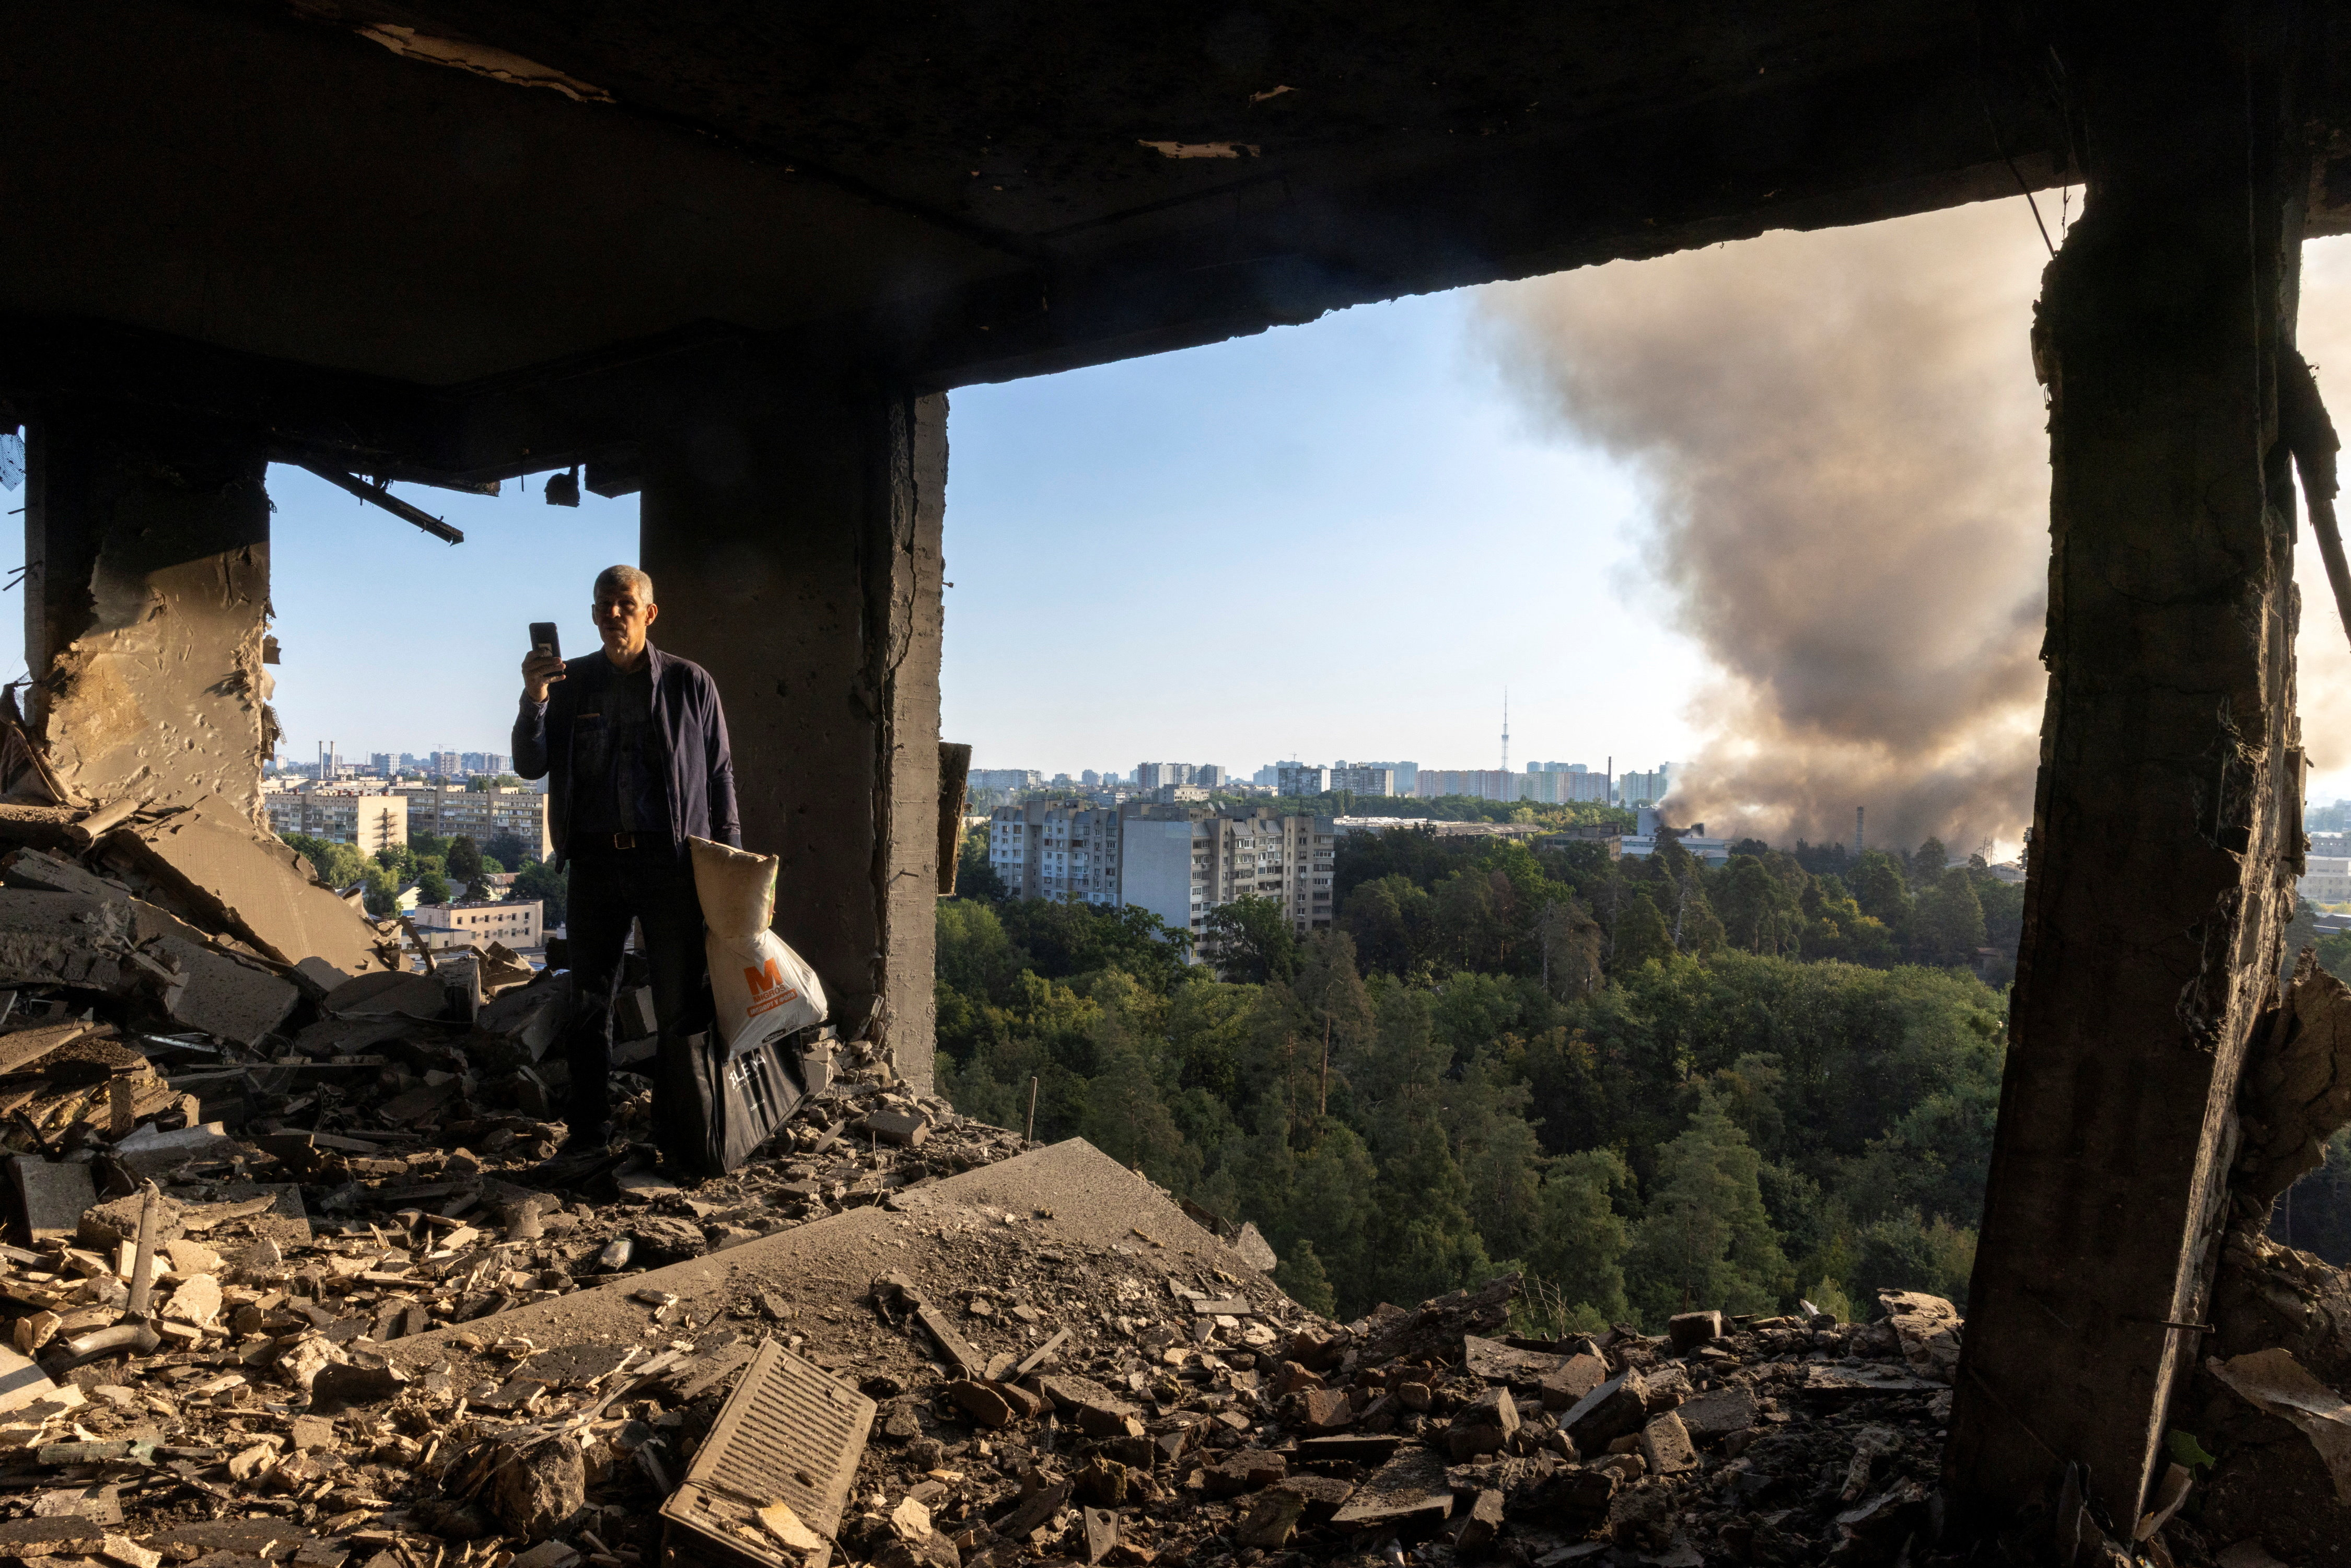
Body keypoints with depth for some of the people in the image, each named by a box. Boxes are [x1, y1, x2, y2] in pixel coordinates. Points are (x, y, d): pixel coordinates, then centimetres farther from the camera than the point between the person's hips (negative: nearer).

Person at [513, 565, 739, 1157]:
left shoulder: (690, 683, 4)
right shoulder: (571, 682, 9)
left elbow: (720, 773, 7)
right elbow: (531, 766, 5)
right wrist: (534, 701, -13)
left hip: (671, 860, -2)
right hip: (596, 859, 2)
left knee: (680, 1005, 1)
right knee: (589, 1002, 7)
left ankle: (675, 1127, 12)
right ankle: (588, 1127, 18)